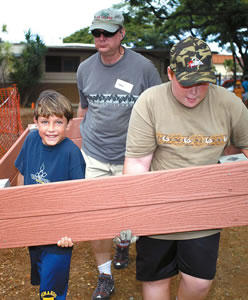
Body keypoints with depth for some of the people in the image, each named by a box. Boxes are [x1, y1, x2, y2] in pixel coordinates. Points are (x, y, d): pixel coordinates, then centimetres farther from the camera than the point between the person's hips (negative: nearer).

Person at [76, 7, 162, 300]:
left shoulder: (143, 67, -9)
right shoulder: (85, 68, 2)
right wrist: (82, 142, 19)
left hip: (130, 157, -2)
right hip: (94, 156, 2)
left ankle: (124, 244, 51)